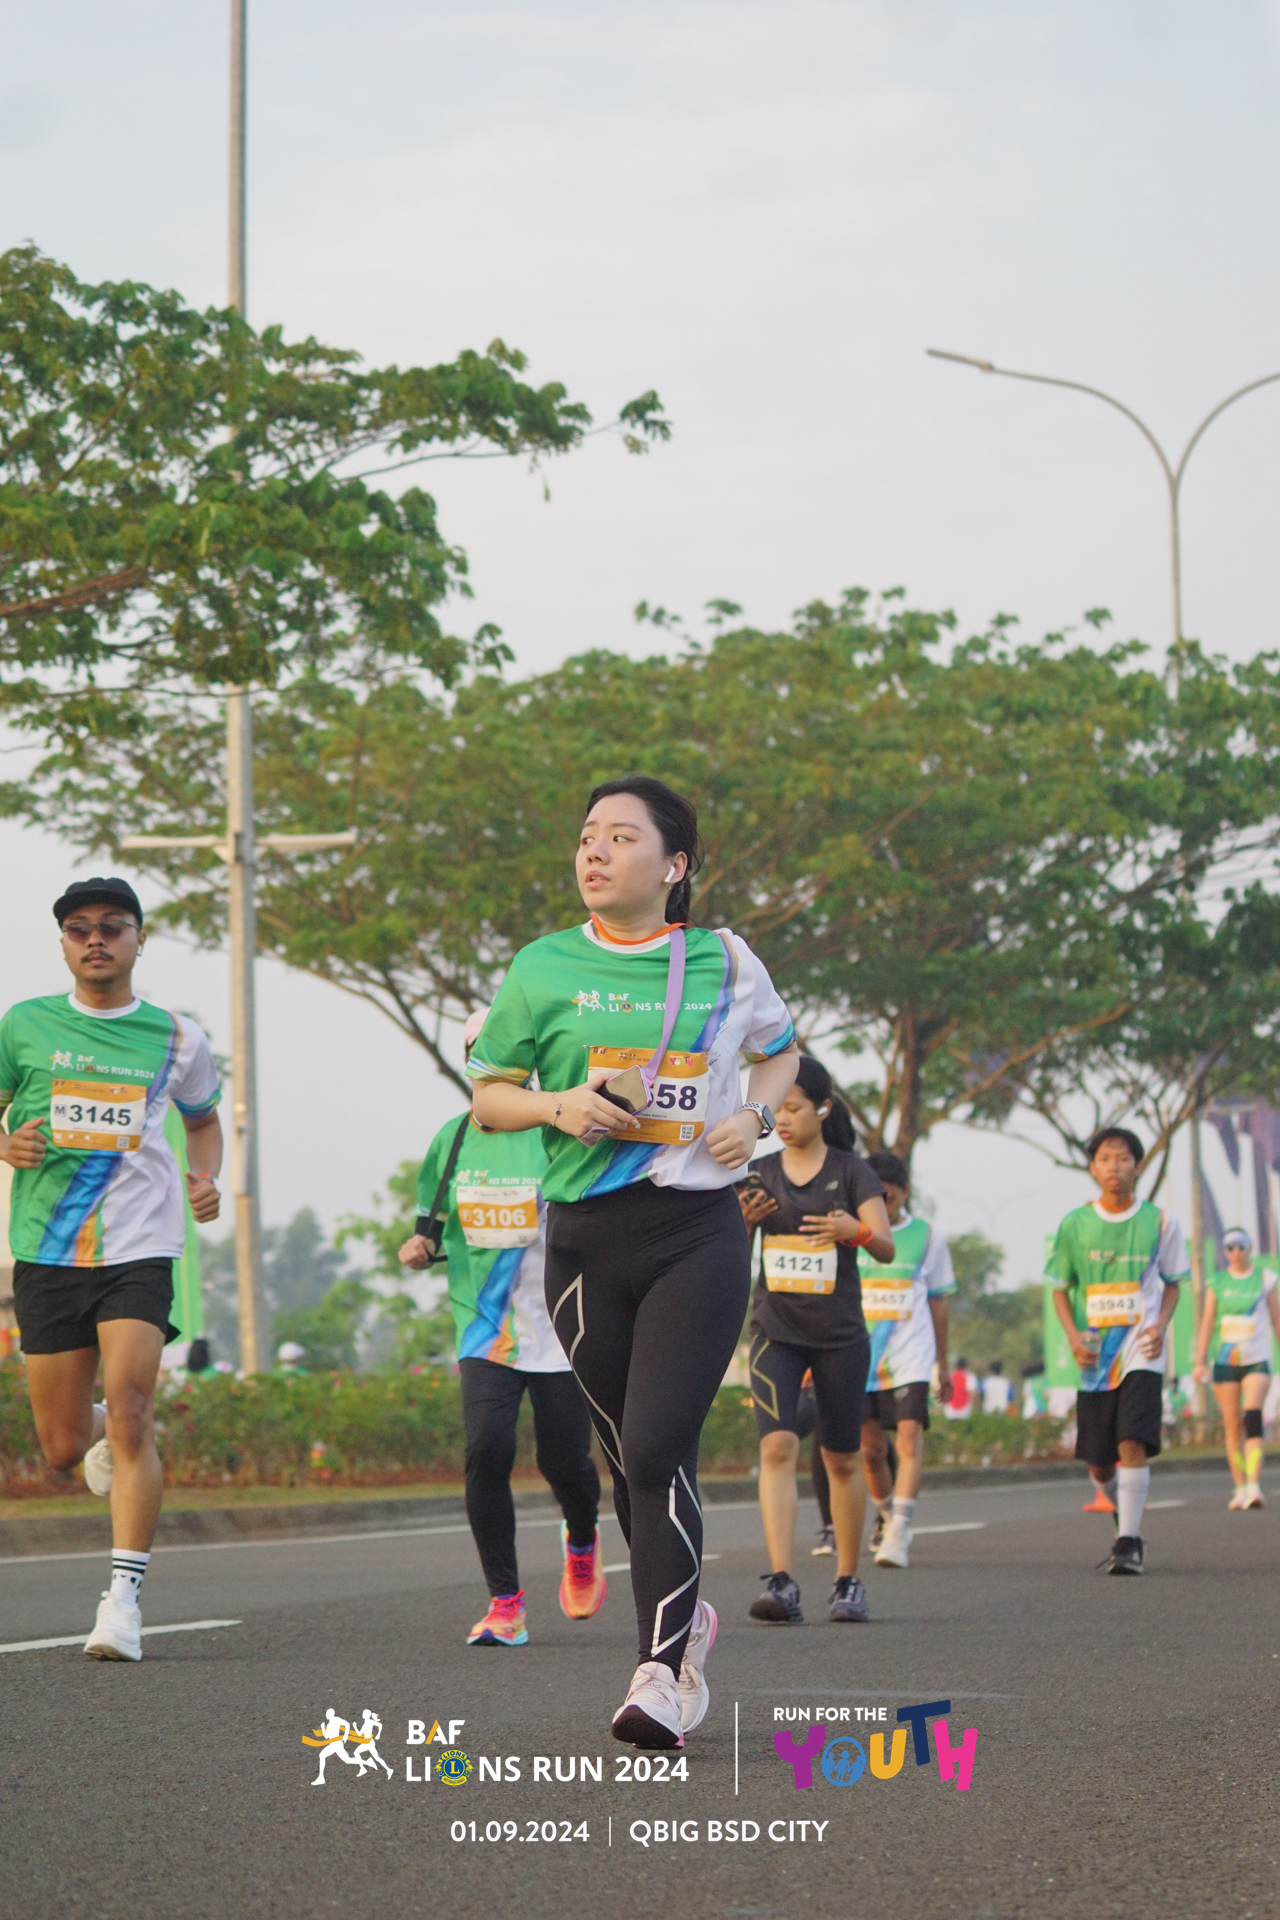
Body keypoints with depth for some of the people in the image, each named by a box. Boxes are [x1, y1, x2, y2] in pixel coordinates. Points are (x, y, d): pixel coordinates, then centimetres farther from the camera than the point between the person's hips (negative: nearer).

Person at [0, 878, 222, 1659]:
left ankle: (125, 1598, -15)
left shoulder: (177, 1037, 6)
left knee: (129, 1421, -18)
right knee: (63, 1448, 6)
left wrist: (207, 1179, 2)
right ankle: (104, 1428, 44)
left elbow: (204, 1120, 22)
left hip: (138, 1250, -1)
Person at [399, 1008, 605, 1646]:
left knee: (564, 1462, 4)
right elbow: (435, 1222, 20)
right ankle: (504, 1603, -7)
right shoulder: (453, 1139, 8)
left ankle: (581, 1543, 41)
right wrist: (422, 1246, -1)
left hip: (560, 1326, -2)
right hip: (486, 1327, 2)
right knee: (487, 1448, -17)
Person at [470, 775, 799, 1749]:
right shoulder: (544, 968, 3)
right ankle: (685, 1614, 33)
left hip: (699, 1234, -2)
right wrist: (555, 1104, -10)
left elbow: (779, 1049, 22)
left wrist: (755, 1115, 2)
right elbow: (488, 1096, 10)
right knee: (630, 1455, 10)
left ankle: (665, 1672, -11)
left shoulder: (725, 963, 4)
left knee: (658, 1449, -15)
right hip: (586, 1235, 2)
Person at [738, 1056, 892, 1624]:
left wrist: (855, 1230, -32)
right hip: (775, 1331, 1)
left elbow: (886, 1247, -10)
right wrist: (740, 1223, -13)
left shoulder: (851, 1171, -1)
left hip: (839, 1335, -1)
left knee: (841, 1459, 7)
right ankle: (782, 1582, -23)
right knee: (777, 1447, -16)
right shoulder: (758, 1175, 6)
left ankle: (848, 1580, 21)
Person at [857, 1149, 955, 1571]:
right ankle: (886, 1516, 32)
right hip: (860, 1358, 2)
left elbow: (937, 1302, 12)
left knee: (909, 1437, -17)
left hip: (911, 1359, -2)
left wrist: (943, 1364, 15)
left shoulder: (927, 1237, 5)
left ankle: (899, 1534, -22)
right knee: (871, 1450, 6)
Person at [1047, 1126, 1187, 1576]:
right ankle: (1126, 1516, 35)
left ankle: (1129, 1542, -17)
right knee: (1098, 1464, 7)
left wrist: (1161, 1324, -8)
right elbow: (1060, 1289, 9)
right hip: (1094, 1357, 2)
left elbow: (1172, 1282, 11)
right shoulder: (1074, 1225, 2)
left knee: (1132, 1443, -19)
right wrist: (1073, 1335, -8)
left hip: (1140, 1352, -2)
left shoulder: (1159, 1222, 0)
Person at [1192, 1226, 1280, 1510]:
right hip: (1225, 1361, 2)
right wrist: (1200, 1361, 0)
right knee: (1232, 1425, 1)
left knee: (1253, 1416, -19)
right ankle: (1240, 1488, 10)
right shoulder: (1217, 1282, 8)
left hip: (1257, 1360, -2)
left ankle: (1254, 1486, -26)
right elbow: (1206, 1324, 8)